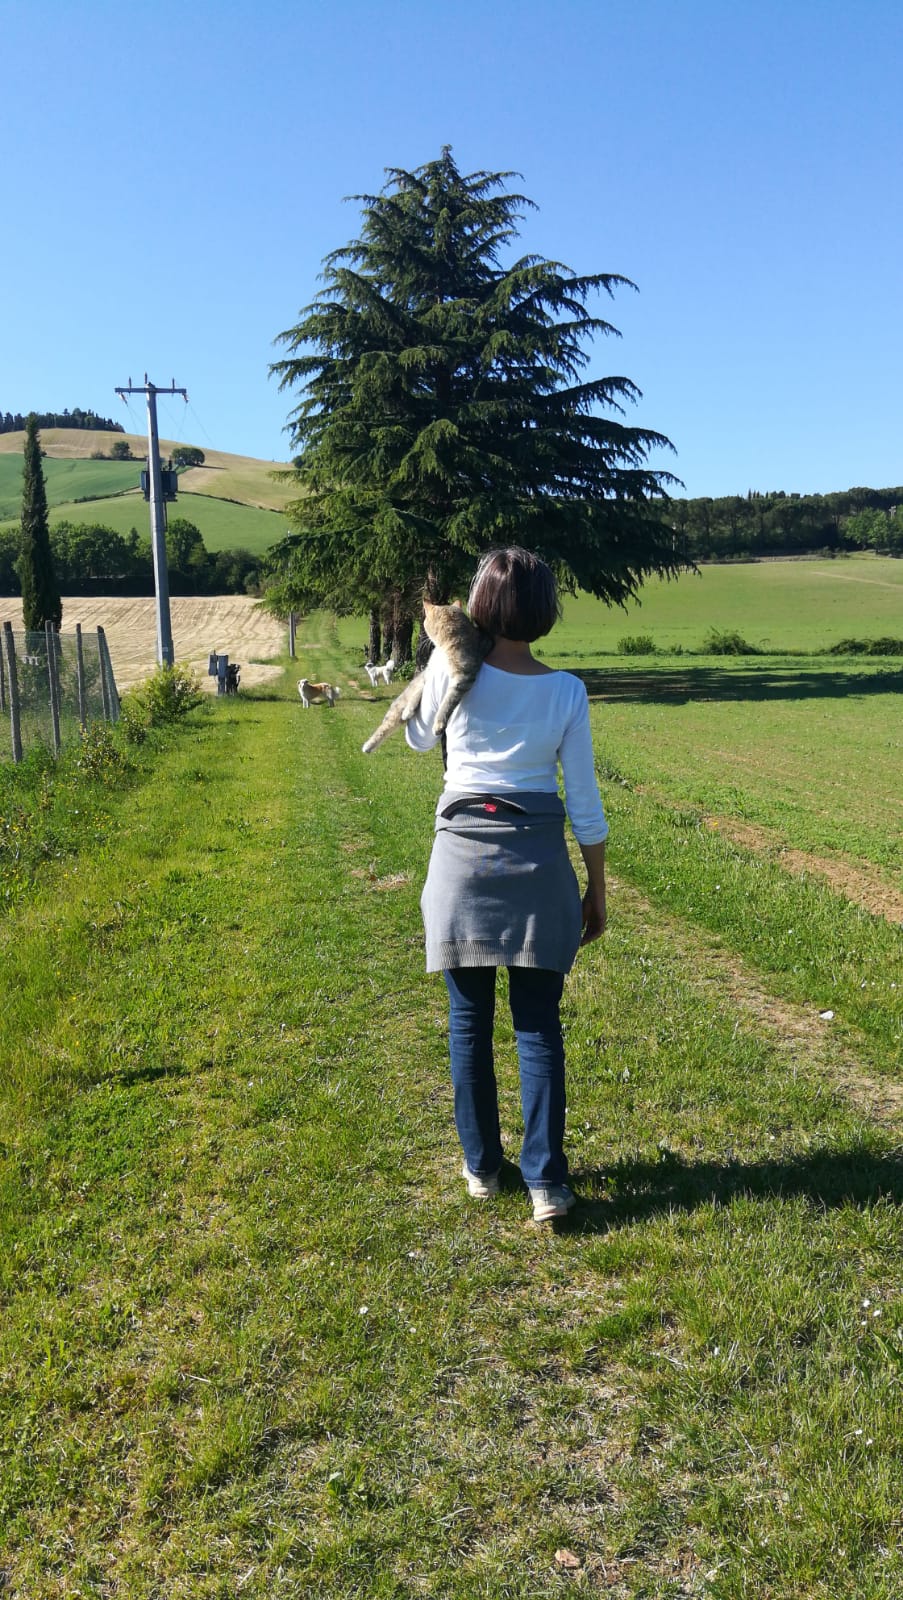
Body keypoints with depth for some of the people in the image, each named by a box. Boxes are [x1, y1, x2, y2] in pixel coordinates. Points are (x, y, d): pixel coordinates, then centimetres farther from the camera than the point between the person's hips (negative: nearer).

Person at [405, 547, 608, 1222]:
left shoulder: (451, 670, -6)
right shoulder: (567, 691, -5)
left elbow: (420, 738, 15)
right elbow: (585, 803, -1)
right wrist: (597, 891, 9)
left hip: (465, 855, 0)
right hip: (538, 861, 0)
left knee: (470, 1019, 12)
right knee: (538, 1025, 7)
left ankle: (482, 1166, 24)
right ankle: (547, 1181, 9)